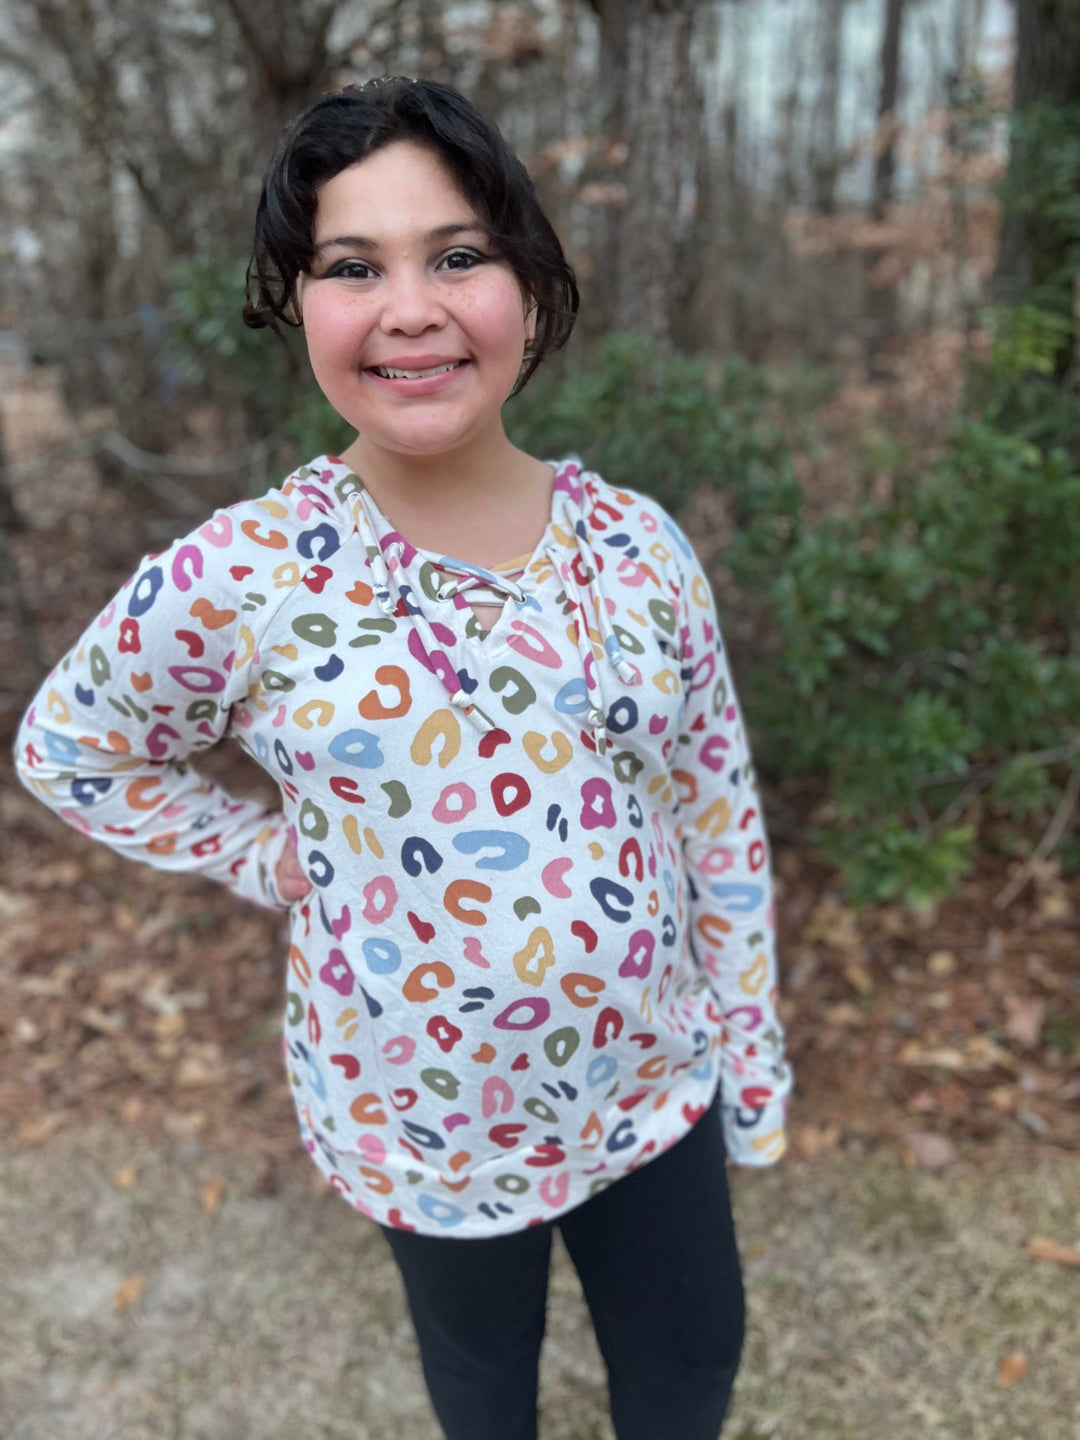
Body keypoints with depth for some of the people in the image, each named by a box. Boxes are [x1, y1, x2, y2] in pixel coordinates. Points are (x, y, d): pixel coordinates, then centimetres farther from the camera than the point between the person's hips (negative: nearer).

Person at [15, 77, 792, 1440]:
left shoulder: (636, 545, -12)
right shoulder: (238, 576, -19)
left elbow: (718, 816, -3)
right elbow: (66, 749, -1)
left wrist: (752, 1049, 4)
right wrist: (278, 859, -9)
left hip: (654, 1084, 2)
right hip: (421, 1115, -1)